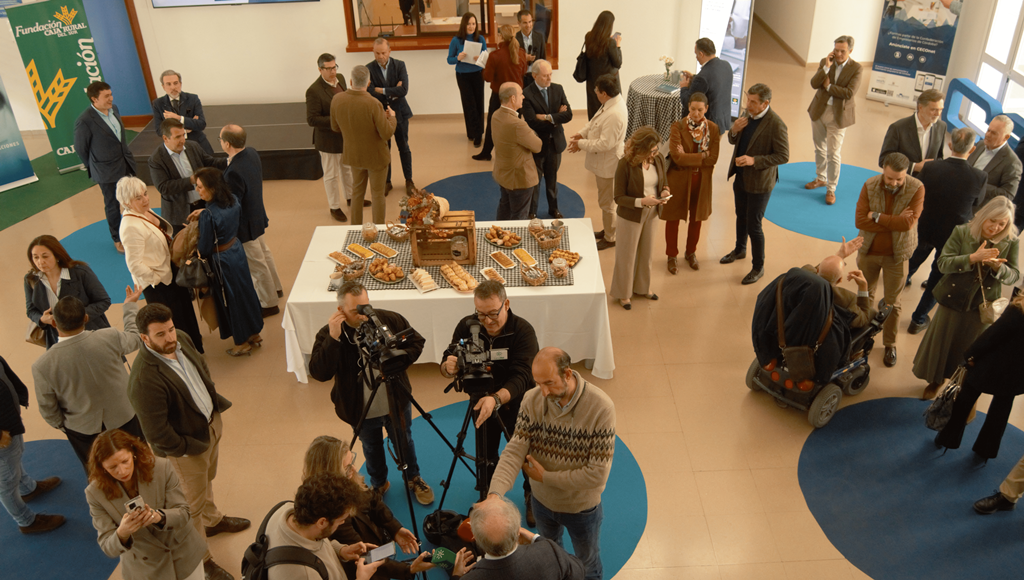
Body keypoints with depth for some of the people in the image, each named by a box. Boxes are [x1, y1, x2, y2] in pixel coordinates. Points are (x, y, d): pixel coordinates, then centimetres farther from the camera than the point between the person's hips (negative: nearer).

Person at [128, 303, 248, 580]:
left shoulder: (182, 340, -14)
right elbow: (157, 435, -31)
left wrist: (214, 401, 7)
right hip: (188, 444, -7)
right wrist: (193, 447, -17)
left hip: (212, 421, 7)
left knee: (207, 479, 33)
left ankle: (212, 520, 62)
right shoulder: (145, 380, -37)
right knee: (194, 502, 15)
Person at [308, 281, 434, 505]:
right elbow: (319, 373, -32)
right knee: (371, 450, 25)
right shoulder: (329, 333, -22)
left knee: (405, 442, 24)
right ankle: (378, 484, 53)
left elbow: (416, 342, -3)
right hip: (362, 411, -1)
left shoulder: (391, 320, -17)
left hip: (397, 402, 1)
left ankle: (413, 478, 52)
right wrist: (333, 338, -43)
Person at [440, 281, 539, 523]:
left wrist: (496, 399, -54)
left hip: (517, 405, -2)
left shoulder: (523, 331, -27)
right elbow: (446, 367, -11)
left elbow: (521, 377, -36)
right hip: (482, 402, 2)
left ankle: (532, 497, 45)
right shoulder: (466, 326, -16)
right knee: (485, 458, 15)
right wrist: (449, 367, -37)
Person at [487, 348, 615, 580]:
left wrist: (545, 477, -22)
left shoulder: (601, 407, -30)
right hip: (543, 501, 3)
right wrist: (495, 493, -38)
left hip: (582, 507, -3)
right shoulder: (532, 400, -20)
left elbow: (598, 474, -28)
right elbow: (515, 450, -22)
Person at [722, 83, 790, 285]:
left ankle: (758, 267, 18)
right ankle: (739, 250, 48)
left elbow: (783, 156, -21)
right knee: (741, 217, 25)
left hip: (759, 182, -7)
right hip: (741, 176, 7)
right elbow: (733, 141, 9)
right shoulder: (748, 114, -2)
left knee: (753, 225, 1)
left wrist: (754, 160, -30)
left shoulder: (776, 125, -24)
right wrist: (734, 130, -14)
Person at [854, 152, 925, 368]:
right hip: (868, 251, 2)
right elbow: (860, 221, -20)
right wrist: (894, 222, -24)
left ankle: (890, 345, 26)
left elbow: (908, 222, -27)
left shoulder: (916, 188, -17)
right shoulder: (870, 186, -12)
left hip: (896, 254, -2)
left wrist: (876, 216, -21)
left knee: (892, 302, 10)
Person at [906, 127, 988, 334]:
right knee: (938, 278, 18)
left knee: (910, 265, 28)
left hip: (924, 230, 2)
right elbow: (977, 205, -6)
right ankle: (918, 320, 30)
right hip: (954, 236, -2)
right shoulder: (979, 177, -25)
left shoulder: (930, 168, -24)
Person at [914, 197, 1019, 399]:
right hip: (953, 300, -1)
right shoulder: (962, 232, -12)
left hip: (982, 305, 1)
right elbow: (943, 263, -17)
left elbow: (1014, 276, -6)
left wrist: (998, 266, -28)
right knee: (942, 343, 14)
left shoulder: (1011, 242, -7)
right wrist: (973, 258, -31)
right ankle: (936, 380, 36)